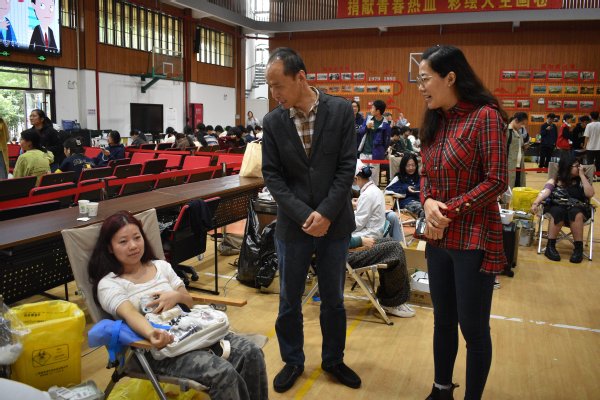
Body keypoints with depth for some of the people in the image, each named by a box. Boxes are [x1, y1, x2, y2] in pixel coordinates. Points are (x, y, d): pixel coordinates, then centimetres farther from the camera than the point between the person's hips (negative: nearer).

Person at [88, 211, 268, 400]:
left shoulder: (161, 266, 14)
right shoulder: (108, 284, -2)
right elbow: (129, 313, -21)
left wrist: (176, 296, -9)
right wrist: (152, 334, -42)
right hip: (158, 348, -5)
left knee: (252, 353, -17)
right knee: (223, 373, -29)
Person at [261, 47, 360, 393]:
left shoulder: (341, 110, -5)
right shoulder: (273, 122, -2)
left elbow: (347, 166, -7)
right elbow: (272, 175, -3)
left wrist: (326, 213, -15)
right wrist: (303, 214, -14)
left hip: (335, 222, 0)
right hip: (293, 224, 1)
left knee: (334, 299, 14)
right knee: (289, 300, 12)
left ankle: (333, 359, 35)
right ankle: (293, 361, 33)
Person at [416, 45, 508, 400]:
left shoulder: (485, 115, -12)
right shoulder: (435, 120, 9)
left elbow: (496, 181, -16)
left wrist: (449, 211, -17)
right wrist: (428, 202, -9)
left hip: (474, 239, -7)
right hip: (438, 237, 7)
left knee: (473, 328, 5)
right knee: (443, 321, 17)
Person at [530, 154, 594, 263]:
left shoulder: (581, 180, 8)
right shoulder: (556, 180, 5)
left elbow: (590, 194, -9)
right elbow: (545, 191, -13)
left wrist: (582, 175, -6)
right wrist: (536, 203, -31)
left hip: (579, 209, 0)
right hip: (557, 206, 0)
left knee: (575, 213, -34)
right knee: (558, 212, -35)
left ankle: (579, 248, -28)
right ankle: (550, 246, -30)